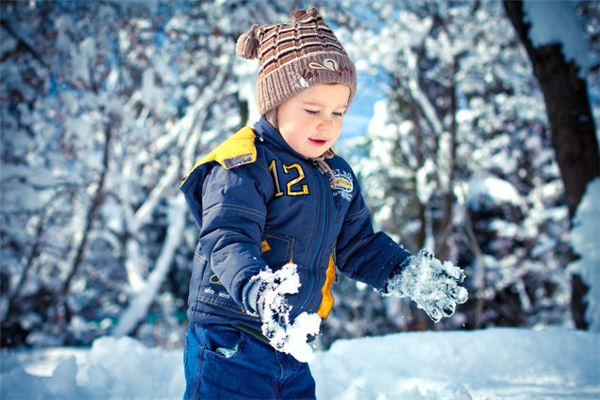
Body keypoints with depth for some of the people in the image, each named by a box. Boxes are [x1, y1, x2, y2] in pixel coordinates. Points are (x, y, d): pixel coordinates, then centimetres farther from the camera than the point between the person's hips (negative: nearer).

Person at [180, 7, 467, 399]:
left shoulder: (338, 176, 11)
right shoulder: (243, 165, -15)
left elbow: (359, 245, 18)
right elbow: (228, 241, -26)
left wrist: (407, 272, 1)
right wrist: (260, 291, -45)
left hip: (289, 344, 8)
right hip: (229, 348, -7)